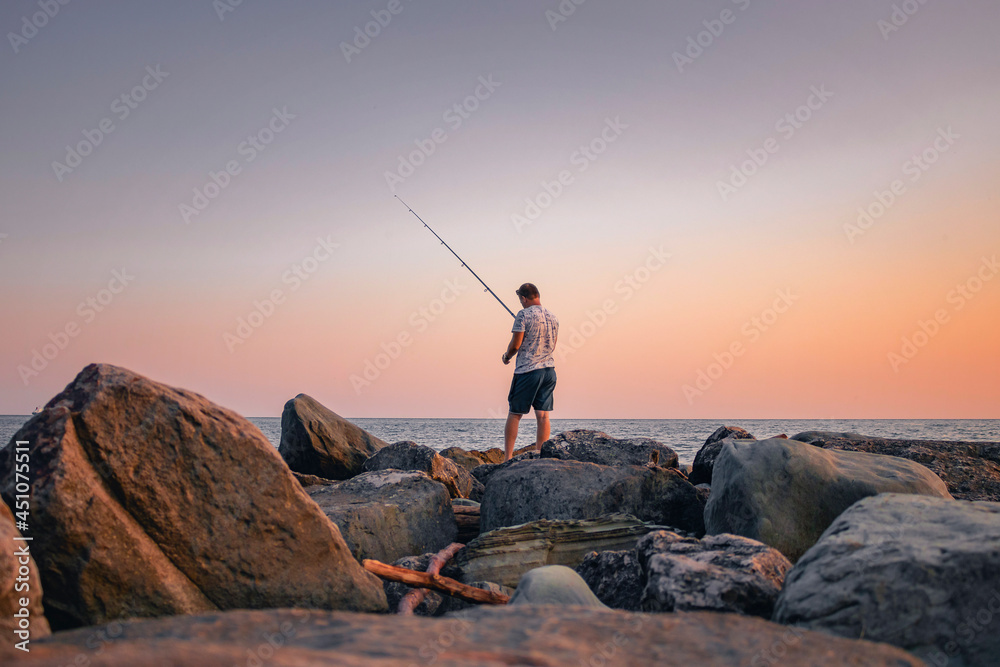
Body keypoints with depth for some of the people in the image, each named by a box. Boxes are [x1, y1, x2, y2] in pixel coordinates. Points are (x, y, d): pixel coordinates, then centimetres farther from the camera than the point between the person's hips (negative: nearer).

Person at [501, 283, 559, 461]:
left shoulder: (524, 315, -10)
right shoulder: (552, 317, 11)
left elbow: (515, 345, -11)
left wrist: (506, 357, 7)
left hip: (527, 370, -6)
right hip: (549, 370, 6)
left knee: (514, 414, 2)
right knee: (543, 415, 6)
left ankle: (507, 457, 2)